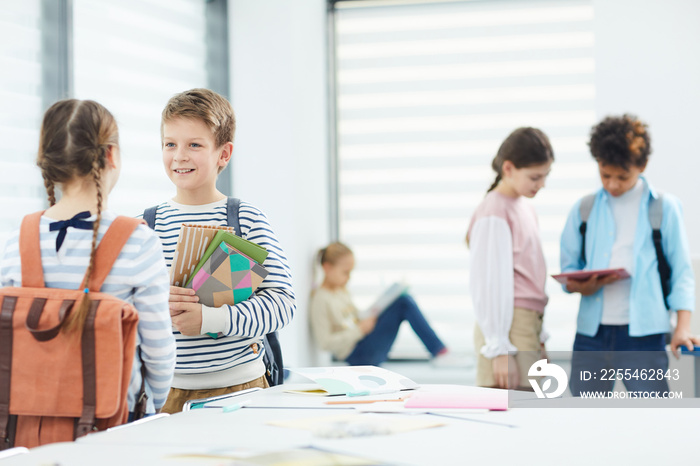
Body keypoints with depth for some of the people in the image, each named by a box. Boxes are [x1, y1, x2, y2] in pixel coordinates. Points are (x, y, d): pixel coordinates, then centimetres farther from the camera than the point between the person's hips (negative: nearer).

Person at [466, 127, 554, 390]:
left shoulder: (526, 210, 17)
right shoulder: (494, 214, -11)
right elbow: (488, 284, -14)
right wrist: (499, 349, -17)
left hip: (528, 326, 9)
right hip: (508, 326, -9)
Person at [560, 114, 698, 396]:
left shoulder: (664, 208, 5)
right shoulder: (584, 210, 12)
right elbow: (568, 268, 14)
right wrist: (580, 285, -10)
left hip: (643, 335, -3)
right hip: (591, 334, 3)